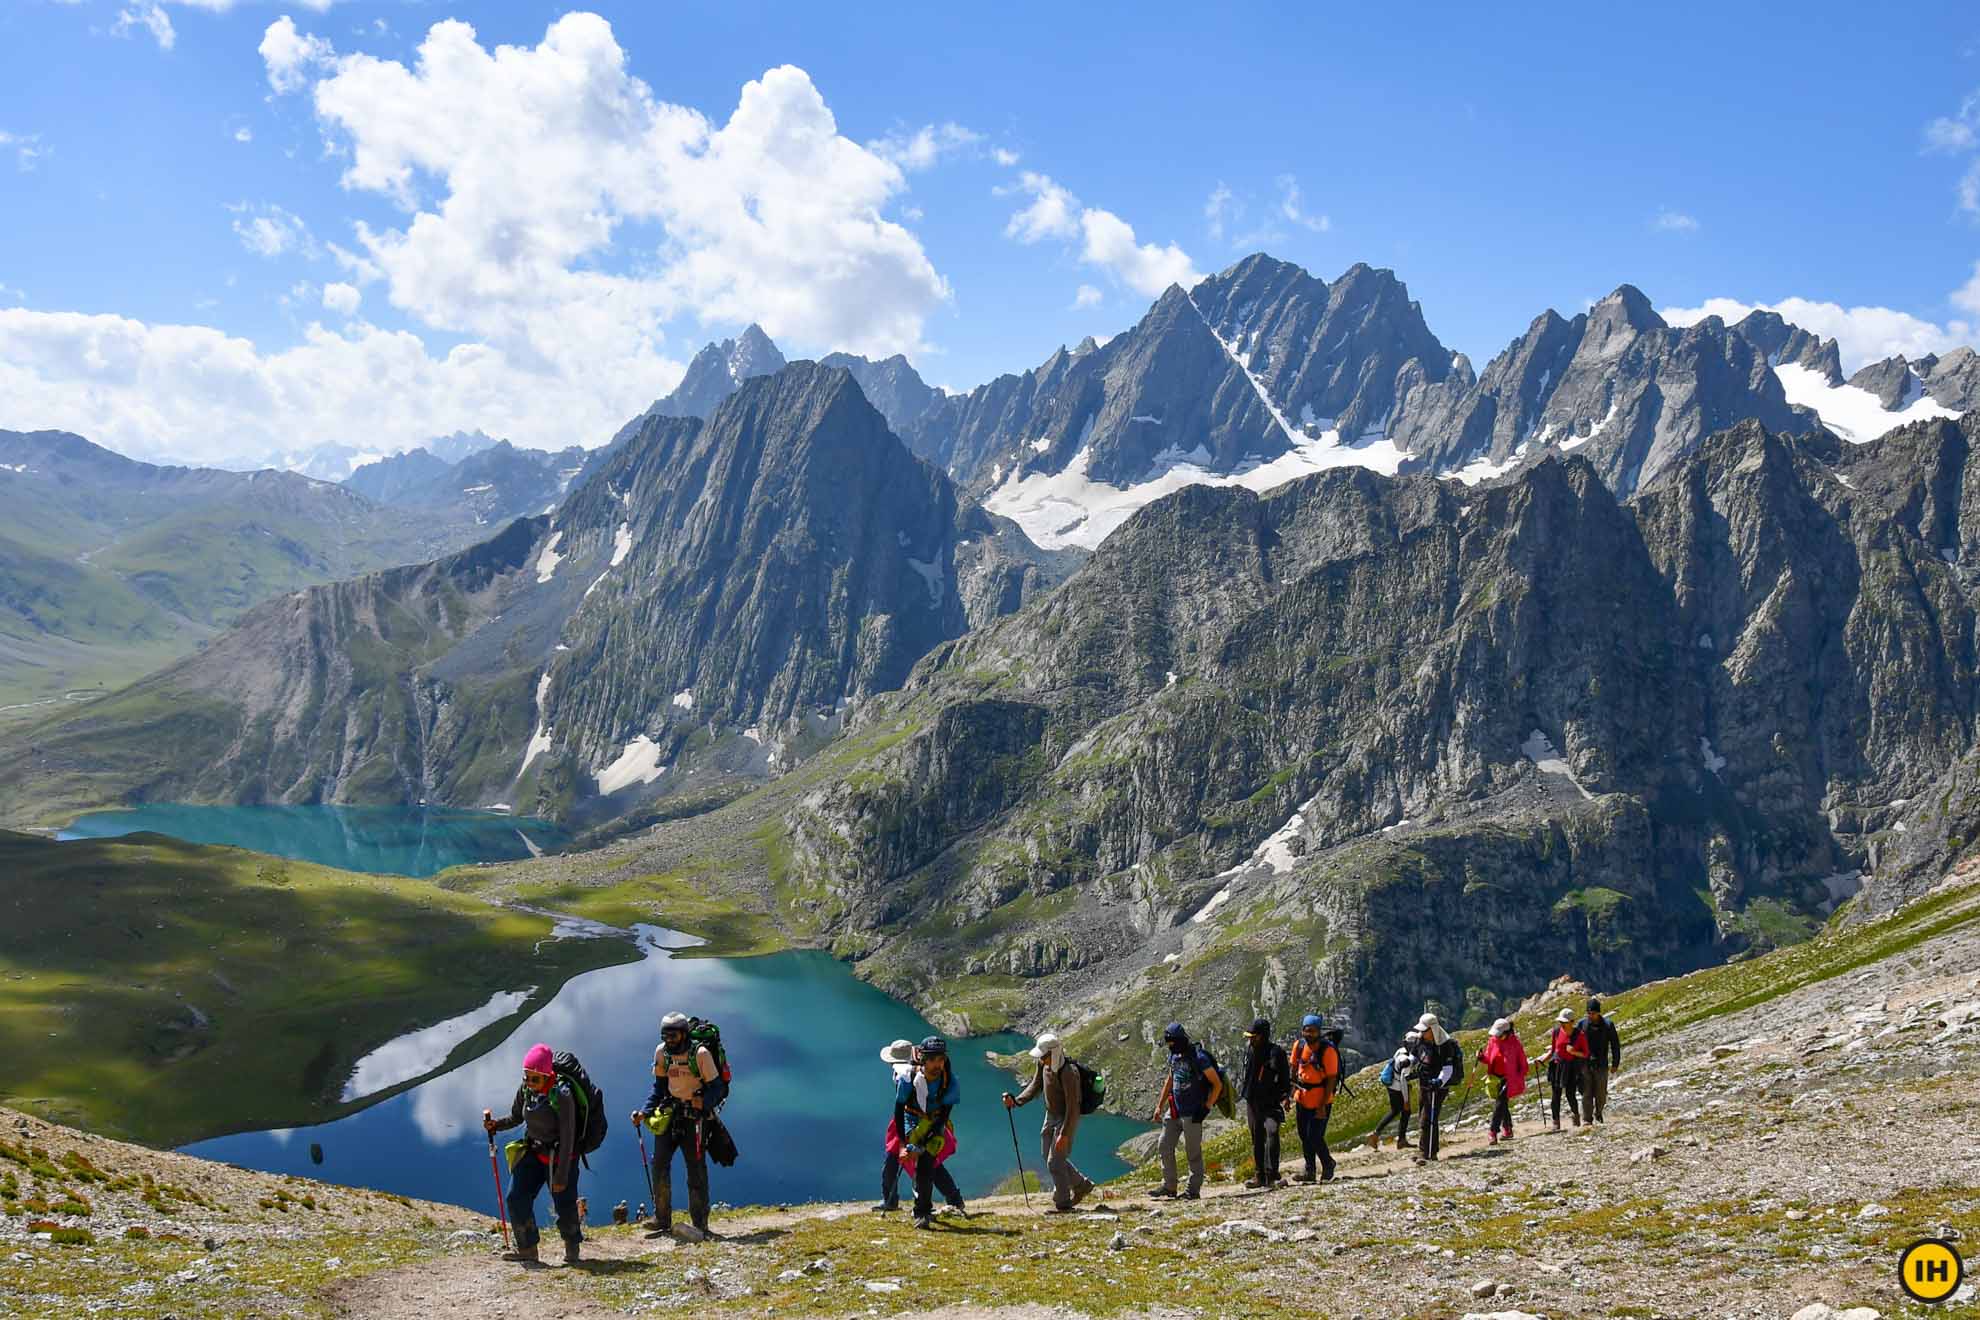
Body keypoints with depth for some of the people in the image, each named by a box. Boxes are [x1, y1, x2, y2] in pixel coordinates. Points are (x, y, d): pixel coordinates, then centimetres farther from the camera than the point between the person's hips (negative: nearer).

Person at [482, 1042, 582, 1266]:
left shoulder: (562, 1096, -26)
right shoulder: (525, 1089, -7)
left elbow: (568, 1139, -23)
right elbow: (516, 1118, 11)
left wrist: (561, 1176, -23)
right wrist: (495, 1125, -10)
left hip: (560, 1156, -6)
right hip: (533, 1152, 6)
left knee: (564, 1203, -1)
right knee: (516, 1197, -5)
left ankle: (572, 1249, 24)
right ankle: (527, 1249, 5)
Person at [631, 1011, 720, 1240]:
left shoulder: (701, 1053, -14)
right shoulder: (661, 1052, 1)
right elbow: (659, 1086, 11)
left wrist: (703, 1103, -27)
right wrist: (645, 1112, 0)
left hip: (695, 1115, -5)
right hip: (669, 1112, 5)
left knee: (696, 1168, -3)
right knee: (659, 1163, -4)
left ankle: (700, 1224, 4)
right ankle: (662, 1219, 5)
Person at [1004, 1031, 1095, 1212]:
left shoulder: (1068, 1073, -31)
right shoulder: (1044, 1065, -7)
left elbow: (1072, 1107, -28)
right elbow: (1036, 1086, 6)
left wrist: (1065, 1134, -29)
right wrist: (1016, 1101, -8)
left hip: (1067, 1119, -9)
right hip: (1051, 1115, 9)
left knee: (1055, 1161, -5)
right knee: (1047, 1156, 17)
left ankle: (1062, 1203, 12)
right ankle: (1081, 1185, 33)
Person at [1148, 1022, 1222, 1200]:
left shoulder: (1199, 1058, -15)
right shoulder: (1174, 1056, 9)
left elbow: (1217, 1084, -12)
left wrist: (1206, 1108, -14)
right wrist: (1159, 1106, 19)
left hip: (1192, 1114, -8)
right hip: (1174, 1111, 8)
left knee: (1193, 1151, 0)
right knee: (1164, 1147, 8)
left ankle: (1194, 1189, 8)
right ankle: (1169, 1186, 17)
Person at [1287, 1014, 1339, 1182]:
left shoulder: (1328, 1050, -17)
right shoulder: (1298, 1045, -1)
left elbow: (1331, 1079, -16)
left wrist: (1322, 1106, -18)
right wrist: (1291, 1094, 8)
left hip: (1320, 1101, -6)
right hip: (1302, 1099, 6)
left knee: (1315, 1137, -7)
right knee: (1304, 1136, 11)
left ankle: (1328, 1165, 17)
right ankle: (1309, 1171, 23)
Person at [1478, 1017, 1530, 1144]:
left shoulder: (1514, 1043, -11)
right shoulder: (1492, 1040, 2)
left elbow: (1522, 1063, -3)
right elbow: (1489, 1058, 12)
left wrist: (1521, 1079, -4)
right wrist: (1482, 1057, -10)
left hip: (1508, 1079, -6)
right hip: (1495, 1078, 6)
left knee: (1499, 1104, -14)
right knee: (1502, 1104, 16)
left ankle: (1493, 1132, -16)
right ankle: (1508, 1130, 30)